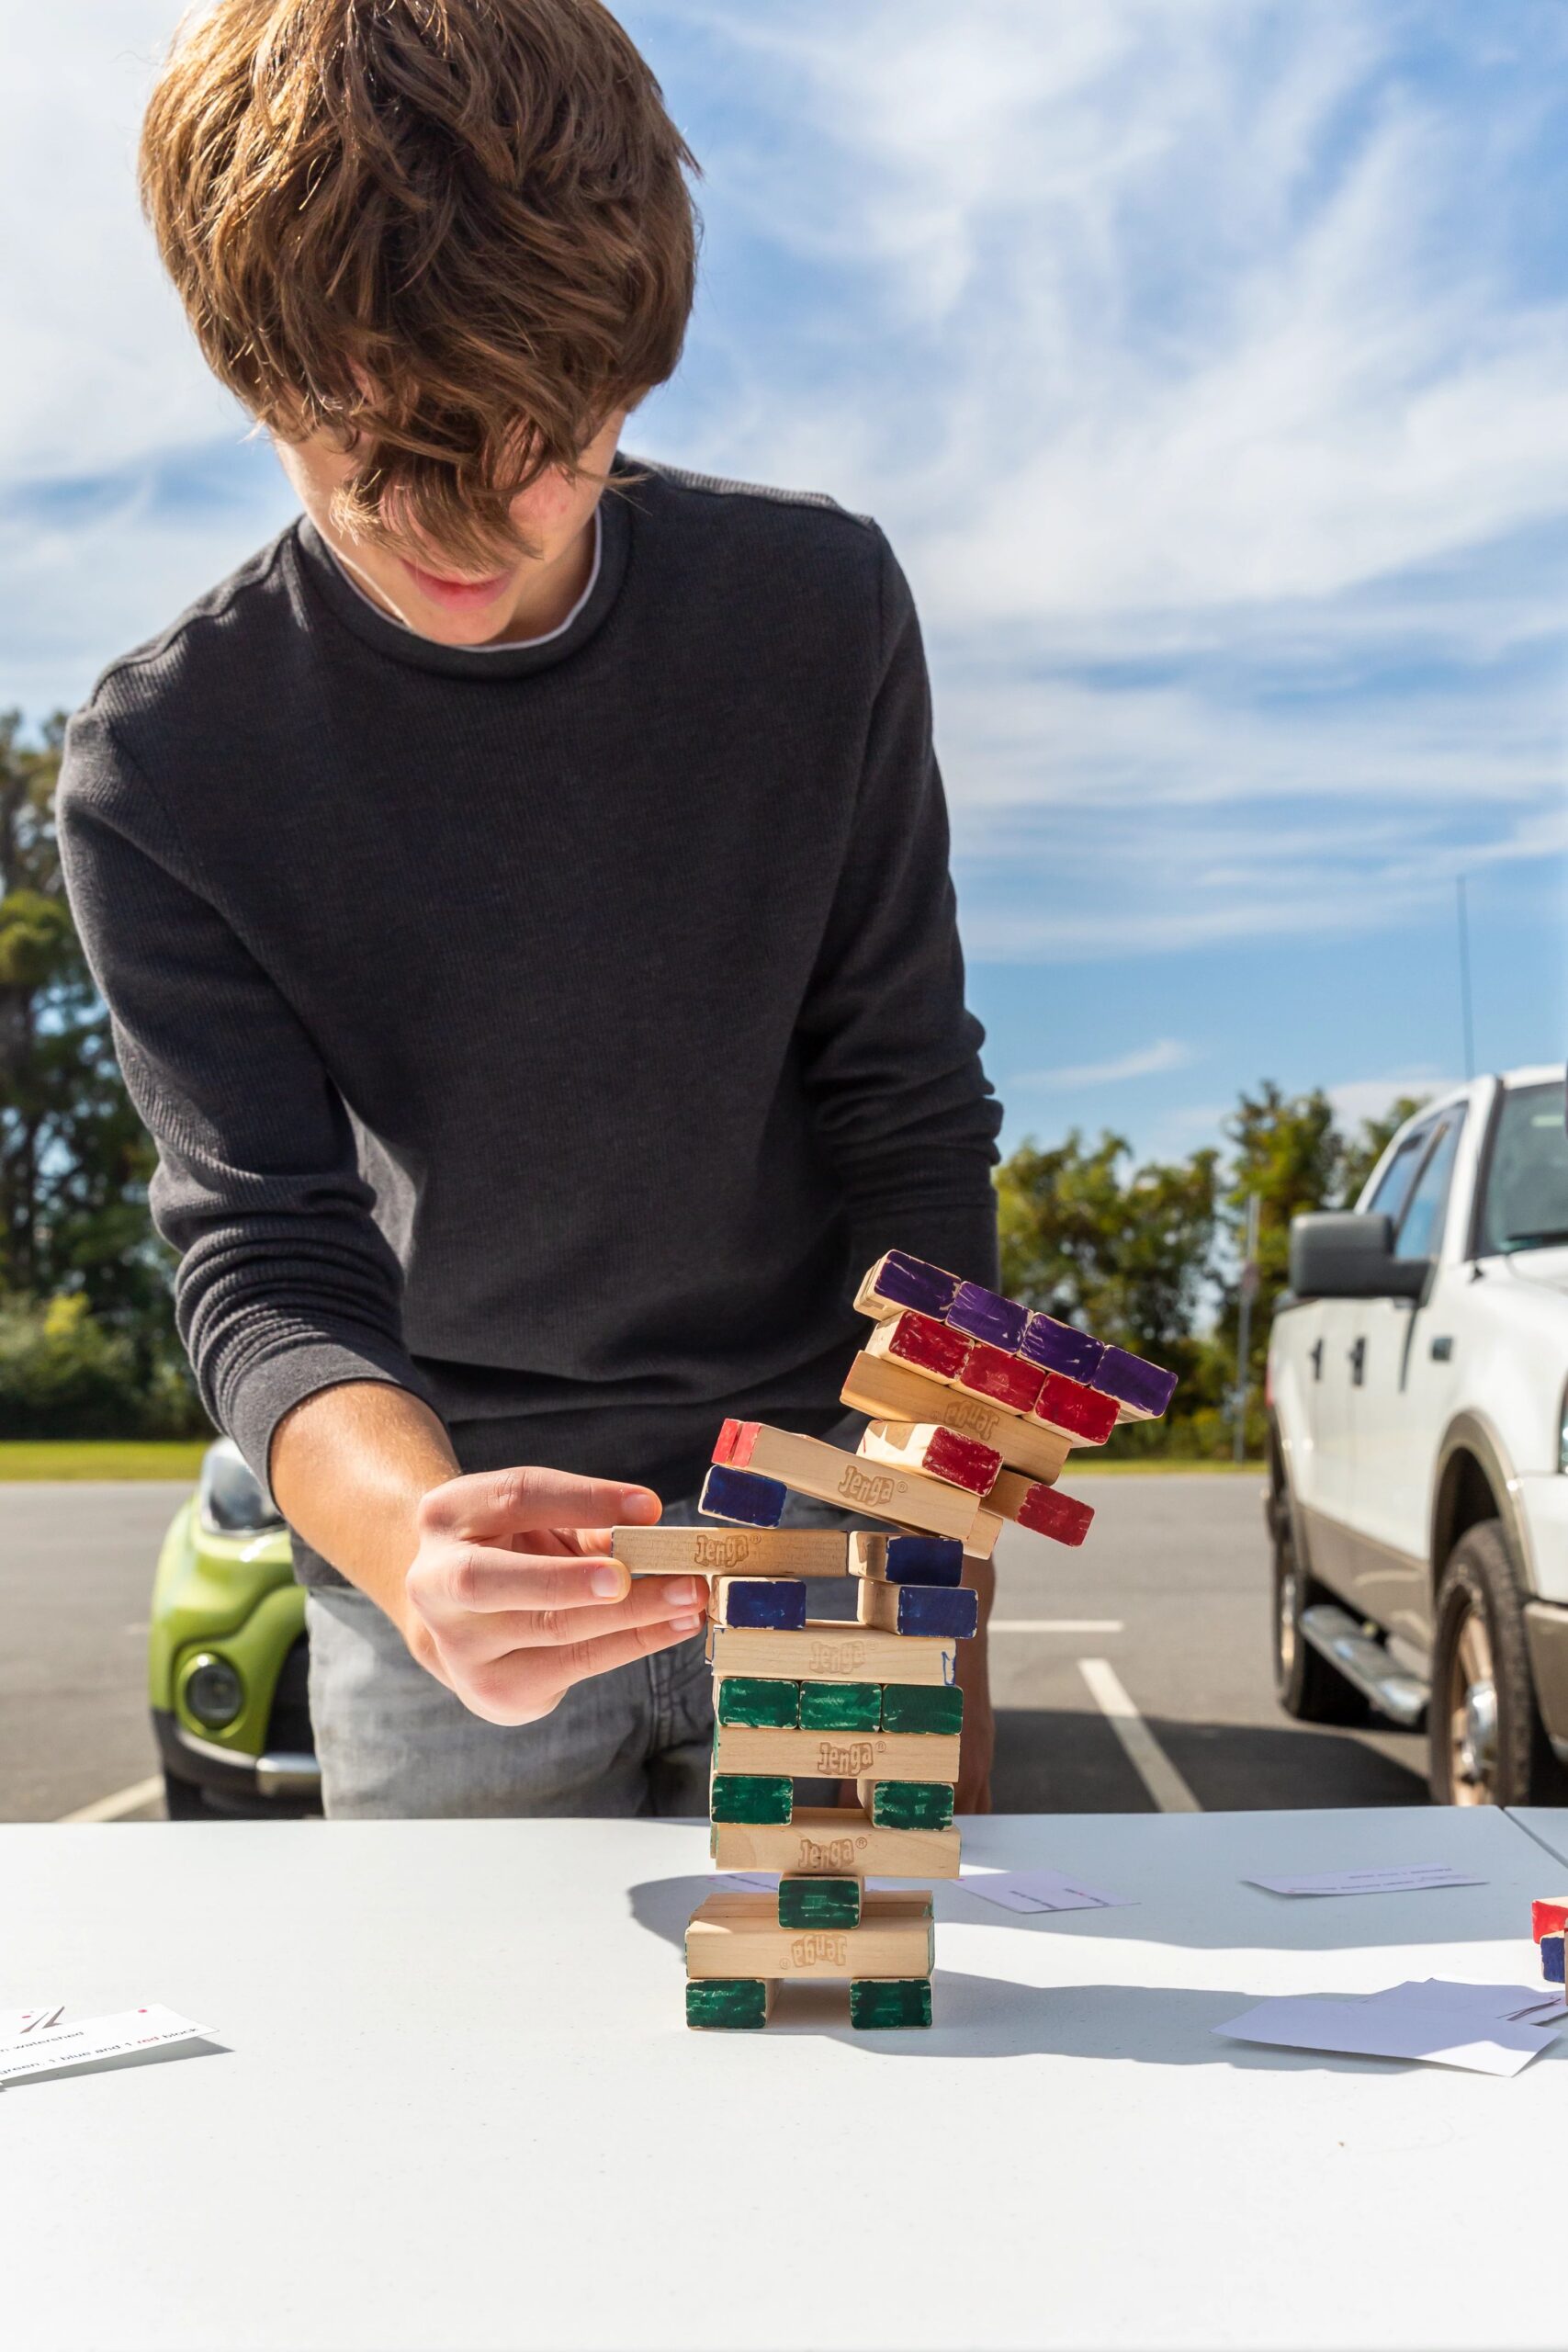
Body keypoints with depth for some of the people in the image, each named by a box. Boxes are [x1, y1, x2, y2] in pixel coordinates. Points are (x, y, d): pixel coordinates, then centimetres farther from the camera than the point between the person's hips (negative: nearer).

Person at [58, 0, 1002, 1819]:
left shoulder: (815, 606, -11)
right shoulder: (159, 764, -15)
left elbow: (912, 1129, -5)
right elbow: (264, 1255, -18)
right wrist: (407, 1533, -40)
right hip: (430, 1589, 0)